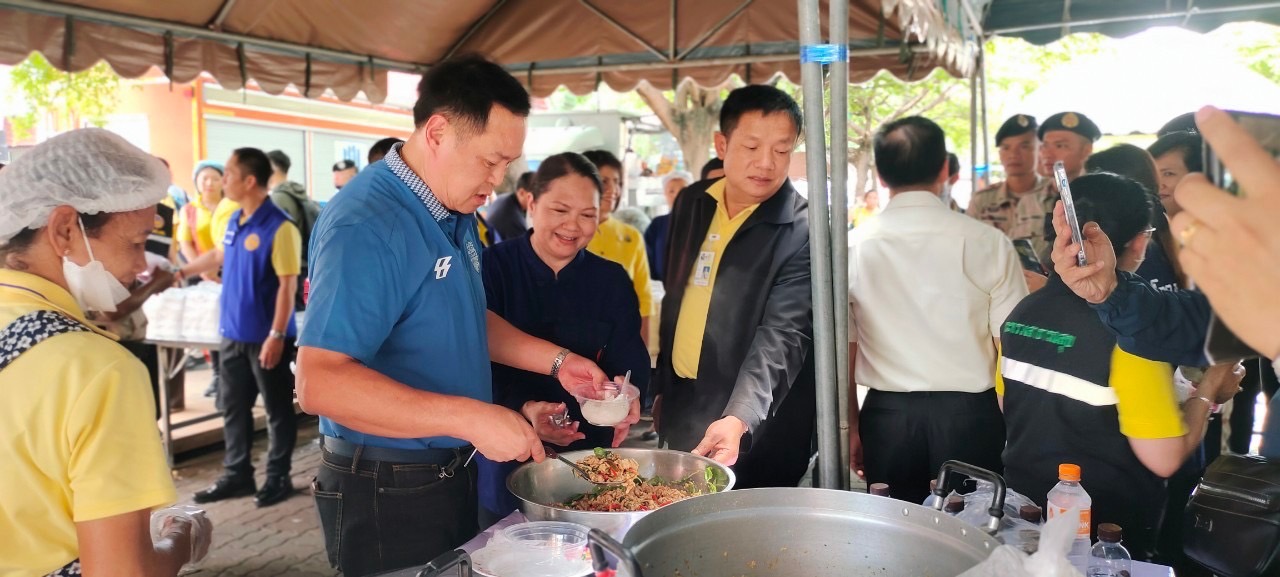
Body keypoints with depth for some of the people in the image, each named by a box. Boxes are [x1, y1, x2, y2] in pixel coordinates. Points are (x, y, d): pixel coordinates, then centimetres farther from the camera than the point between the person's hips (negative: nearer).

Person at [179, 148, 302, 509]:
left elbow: (287, 284, -18)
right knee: (233, 408, 15)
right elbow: (218, 256, 27)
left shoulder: (279, 227, -17)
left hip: (266, 337, -8)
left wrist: (276, 336, -20)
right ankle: (237, 475, 27)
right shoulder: (234, 221, 7)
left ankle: (278, 478, 19)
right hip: (233, 334, 8)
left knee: (277, 410, 6)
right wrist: (183, 272, 36)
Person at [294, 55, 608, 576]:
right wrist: (470, 418, -33)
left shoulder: (456, 212, 4)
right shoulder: (366, 225, -24)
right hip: (388, 492, -9)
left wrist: (555, 361, 5)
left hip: (453, 472, 9)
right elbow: (319, 383, -31)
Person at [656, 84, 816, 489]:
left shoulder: (803, 231, -16)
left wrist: (739, 418, -38)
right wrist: (662, 388, 15)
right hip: (681, 408, 6)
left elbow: (782, 336, -25)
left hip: (757, 429, -6)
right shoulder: (691, 204, 3)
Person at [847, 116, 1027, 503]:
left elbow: (843, 350, 0)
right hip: (969, 413, -1)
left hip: (887, 417, 1)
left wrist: (850, 426, 10)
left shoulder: (852, 247, -4)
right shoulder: (987, 243, -6)